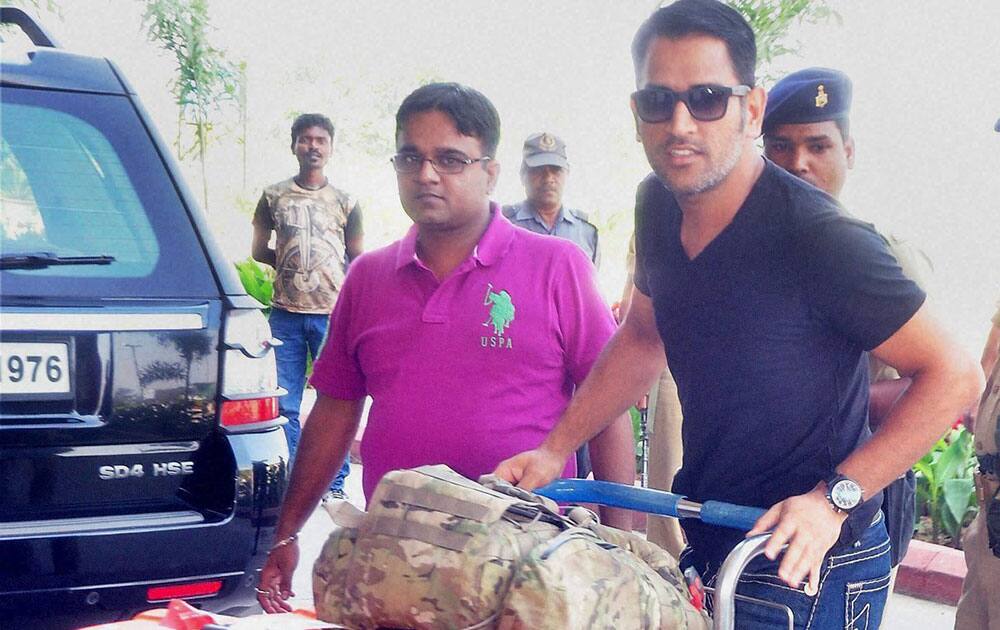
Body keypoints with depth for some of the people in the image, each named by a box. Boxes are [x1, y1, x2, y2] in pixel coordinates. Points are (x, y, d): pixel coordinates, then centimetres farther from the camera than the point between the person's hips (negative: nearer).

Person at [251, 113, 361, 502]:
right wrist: (289, 263, 6)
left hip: (333, 314, -1)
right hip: (286, 314, 1)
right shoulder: (274, 197, 9)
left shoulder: (345, 203, 9)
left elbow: (358, 262, 12)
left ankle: (335, 484, 9)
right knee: (284, 404, 3)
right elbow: (259, 251, 17)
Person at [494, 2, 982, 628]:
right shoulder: (659, 206, -1)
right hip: (708, 552, 7)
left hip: (809, 572, -7)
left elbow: (954, 376, -18)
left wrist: (834, 498, -24)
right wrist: (554, 450, 8)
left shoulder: (819, 236, -24)